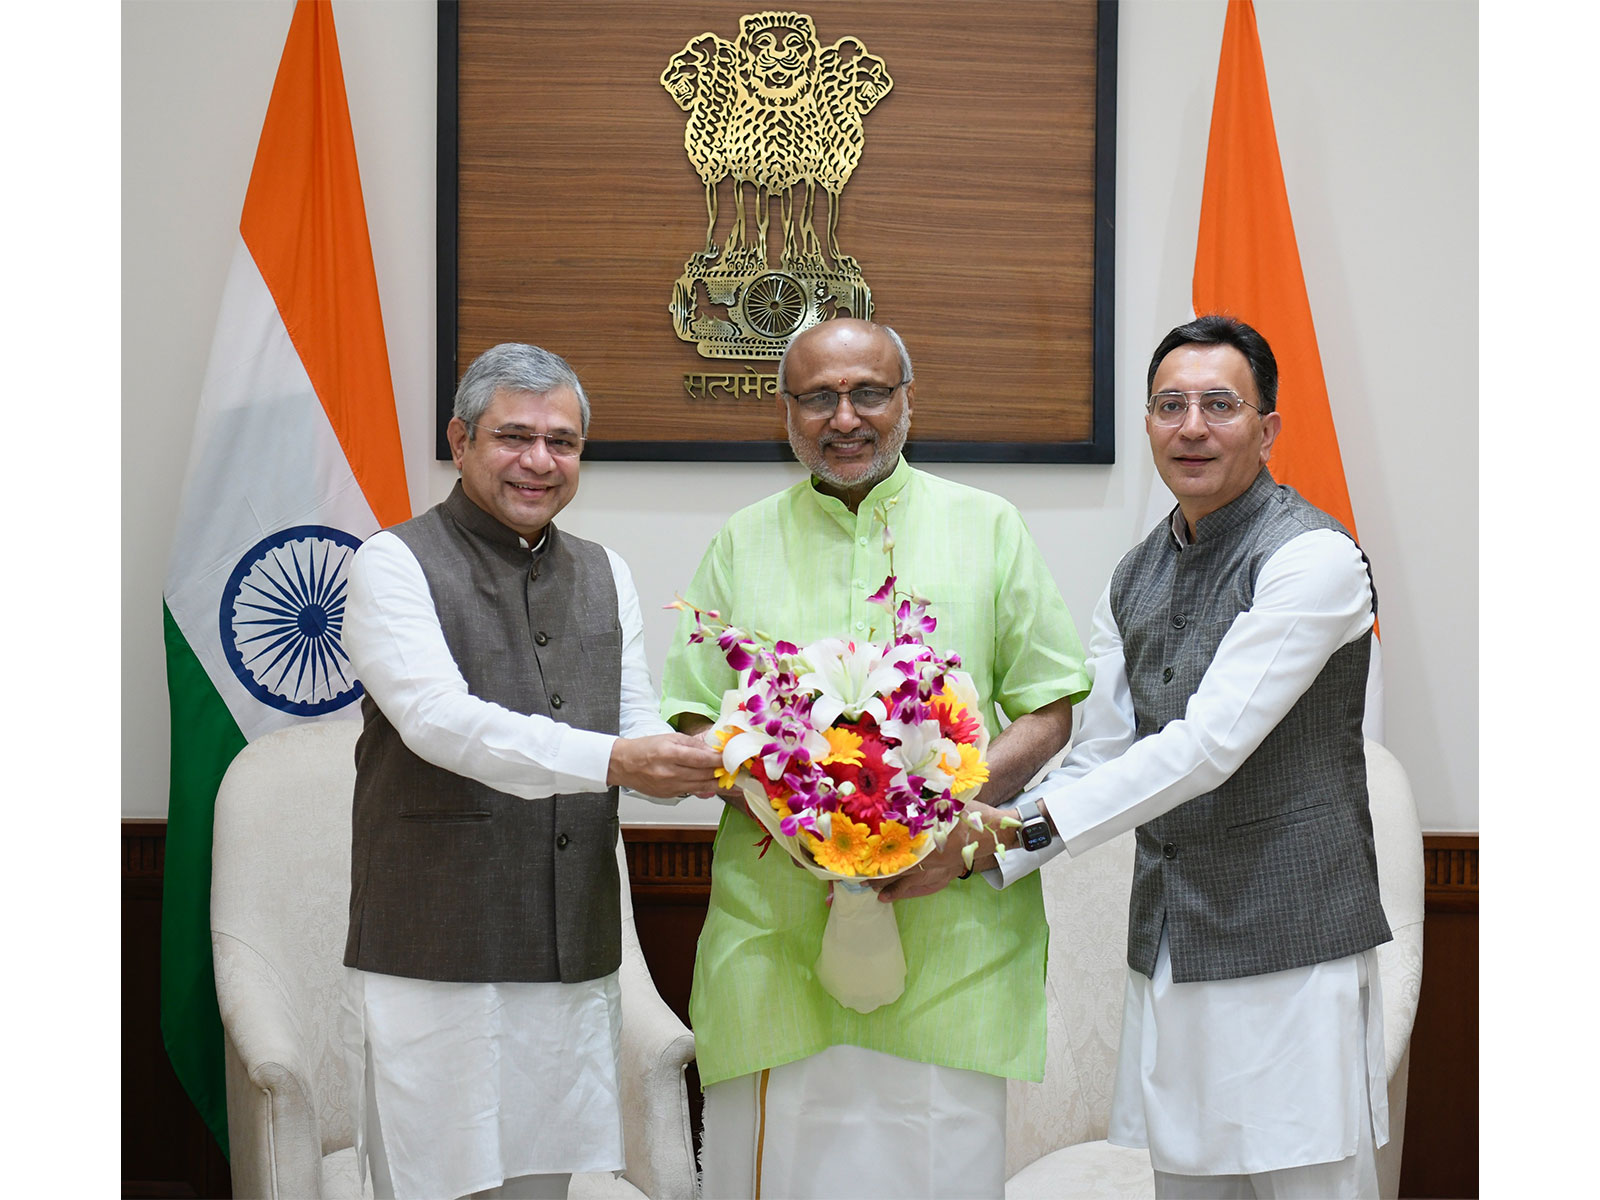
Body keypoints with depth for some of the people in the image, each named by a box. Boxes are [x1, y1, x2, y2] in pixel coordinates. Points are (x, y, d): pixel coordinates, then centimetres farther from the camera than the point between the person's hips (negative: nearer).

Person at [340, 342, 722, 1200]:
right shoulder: (396, 563, -5)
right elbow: (437, 718, -19)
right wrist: (609, 761, -30)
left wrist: (709, 764, -11)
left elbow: (637, 728, 12)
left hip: (574, 959, 5)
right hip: (435, 959, -5)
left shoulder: (603, 576, 15)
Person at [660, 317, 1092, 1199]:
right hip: (776, 926, 1)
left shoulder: (987, 526, 8)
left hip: (950, 924, -1)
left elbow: (1050, 710, 6)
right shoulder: (742, 543, 12)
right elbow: (694, 722, 9)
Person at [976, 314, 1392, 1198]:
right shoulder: (1134, 580, 13)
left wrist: (1029, 824, -21)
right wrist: (981, 856, -1)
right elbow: (1097, 760, 13)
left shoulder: (1313, 558, -12)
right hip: (1165, 954, 7)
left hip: (1288, 951, -7)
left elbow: (1210, 745, -20)